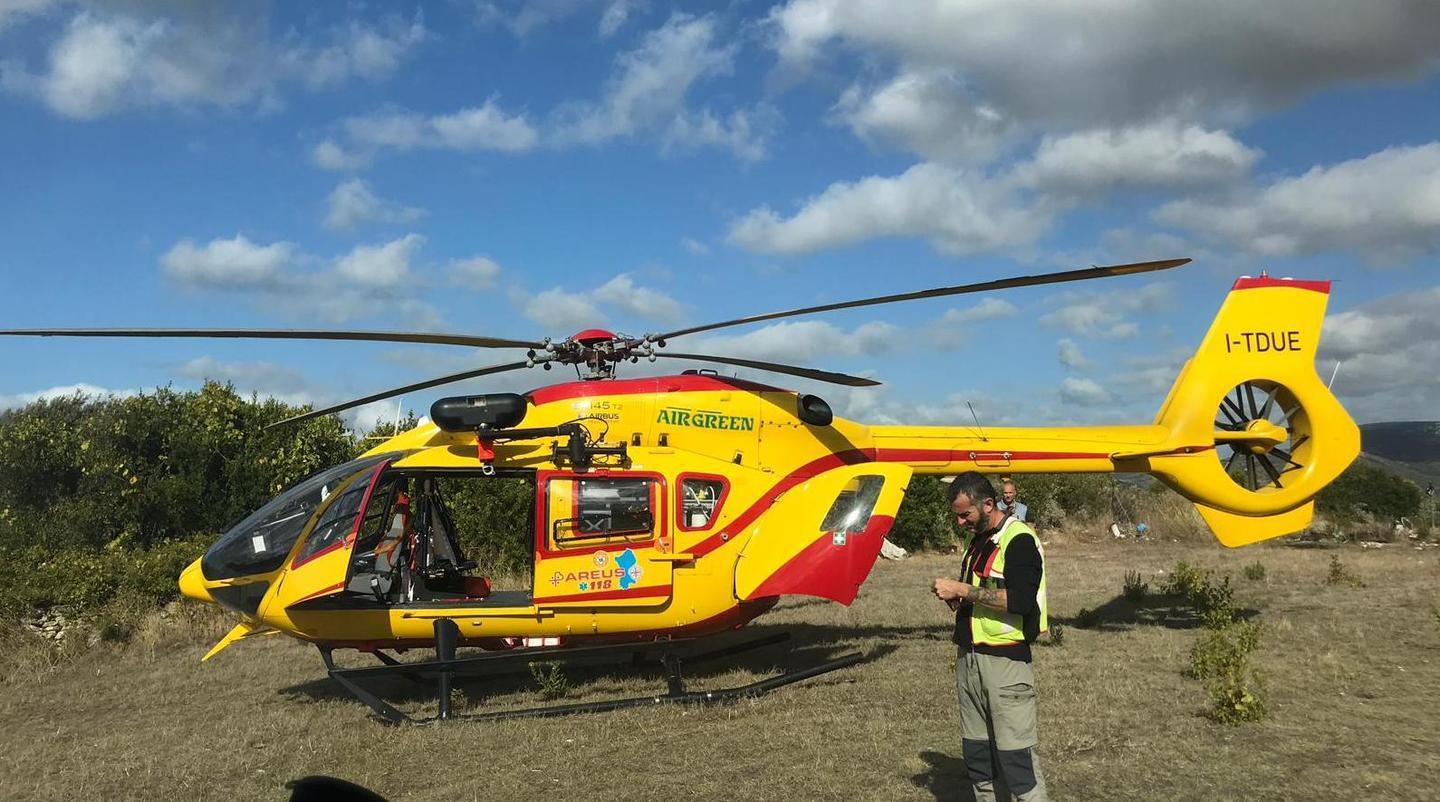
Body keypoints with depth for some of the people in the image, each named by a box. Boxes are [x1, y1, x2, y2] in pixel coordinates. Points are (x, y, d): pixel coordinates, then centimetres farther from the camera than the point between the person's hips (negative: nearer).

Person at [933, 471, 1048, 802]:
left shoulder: (1019, 540, -13)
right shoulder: (975, 540, 14)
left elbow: (1019, 601, -24)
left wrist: (961, 589, -20)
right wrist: (956, 600, 5)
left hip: (1005, 661, -8)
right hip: (969, 659, 8)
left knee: (1015, 756, -5)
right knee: (976, 752, 13)